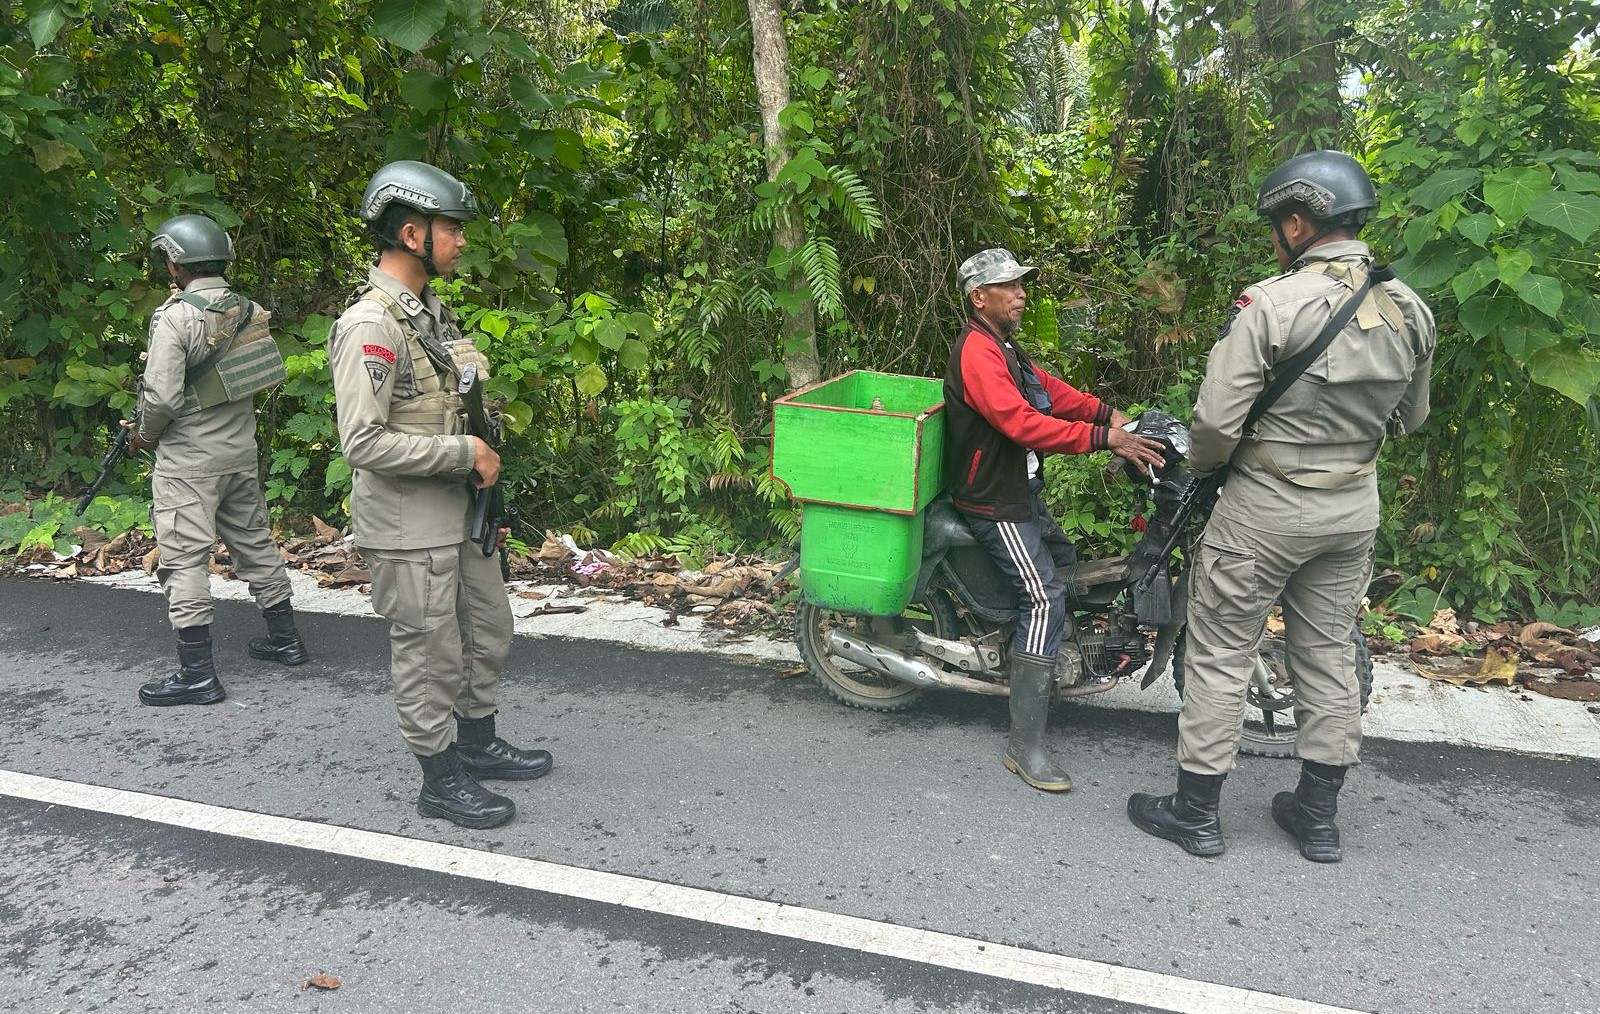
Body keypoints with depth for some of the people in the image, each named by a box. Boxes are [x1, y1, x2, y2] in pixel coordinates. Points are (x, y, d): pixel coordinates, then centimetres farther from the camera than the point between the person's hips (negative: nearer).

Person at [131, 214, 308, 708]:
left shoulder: (176, 317, -17)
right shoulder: (249, 311, 4)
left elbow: (162, 396, -20)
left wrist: (143, 435, 0)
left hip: (188, 460, -7)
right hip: (241, 451, 7)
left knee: (184, 560, -1)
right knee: (254, 543, 18)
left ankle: (197, 673, 1)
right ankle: (284, 639, 28)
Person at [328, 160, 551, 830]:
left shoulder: (430, 311, 10)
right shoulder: (370, 325, -20)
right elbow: (363, 442, -26)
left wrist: (483, 453, 8)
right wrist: (466, 453, -21)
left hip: (459, 512, 9)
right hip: (409, 529, -9)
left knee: (488, 630, 20)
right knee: (430, 654, 5)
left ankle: (477, 742, 39)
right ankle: (441, 780, 22)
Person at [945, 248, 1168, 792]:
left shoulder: (1003, 346, 15)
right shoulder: (977, 351, -20)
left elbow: (1052, 391, 10)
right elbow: (1021, 422, -31)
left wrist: (1110, 414, -4)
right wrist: (1104, 439, -33)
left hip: (1021, 492, 11)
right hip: (994, 502, -11)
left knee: (1066, 565, 23)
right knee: (1045, 599, -18)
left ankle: (1049, 670, 43)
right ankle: (1024, 744, -17)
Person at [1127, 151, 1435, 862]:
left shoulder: (1271, 304, -20)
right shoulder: (1410, 311, 1)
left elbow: (1217, 420, -21)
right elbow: (1410, 418, 14)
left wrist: (1202, 464, -1)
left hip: (1267, 507, -6)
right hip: (1355, 509, 7)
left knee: (1221, 656, 5)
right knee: (1328, 654, 17)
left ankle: (1194, 811, 16)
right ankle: (1318, 817, 28)